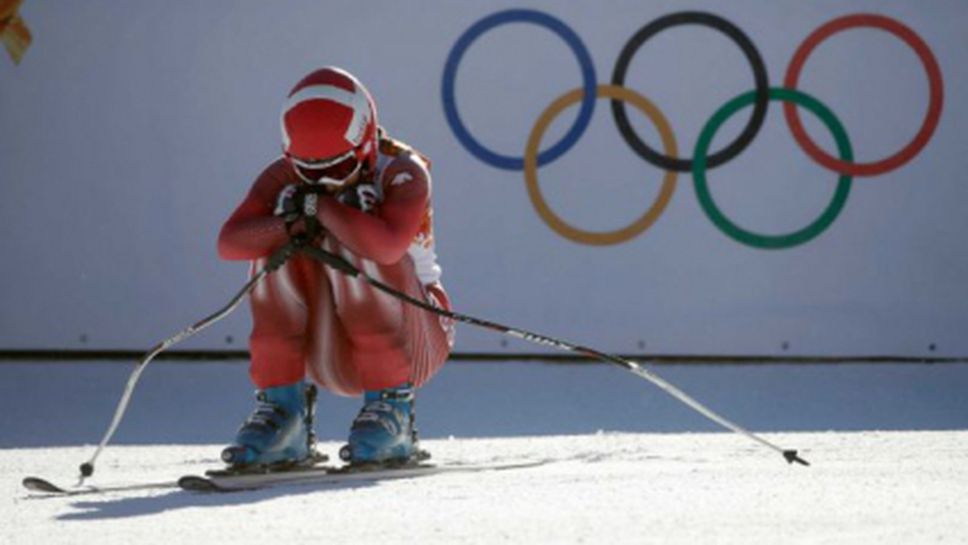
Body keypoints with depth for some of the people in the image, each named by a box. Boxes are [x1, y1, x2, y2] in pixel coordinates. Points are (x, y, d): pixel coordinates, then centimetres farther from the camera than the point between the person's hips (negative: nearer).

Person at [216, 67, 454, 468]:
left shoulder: (403, 171, -17)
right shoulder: (286, 178, -5)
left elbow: (387, 245, -39)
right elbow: (229, 243, -21)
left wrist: (320, 206, -29)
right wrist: (290, 224, -34)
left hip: (412, 341, -4)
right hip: (331, 353, 4)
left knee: (358, 252, -30)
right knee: (279, 246, -18)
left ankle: (391, 407, -22)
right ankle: (282, 409, -16)